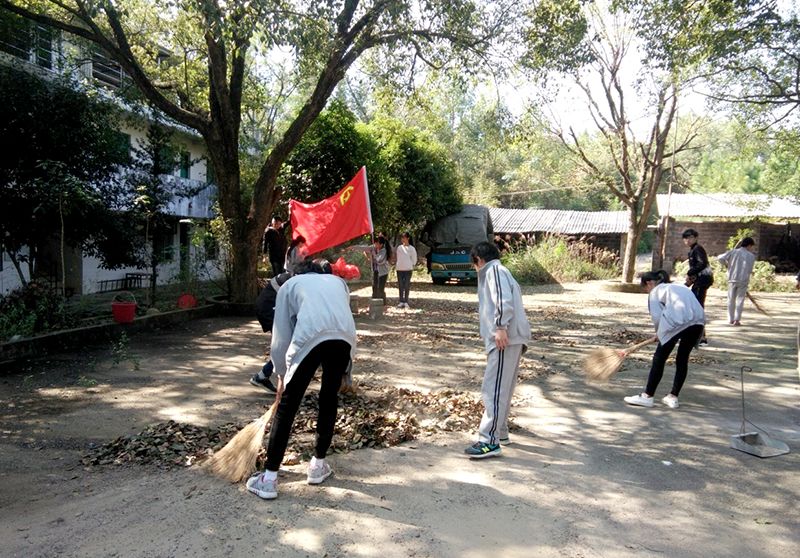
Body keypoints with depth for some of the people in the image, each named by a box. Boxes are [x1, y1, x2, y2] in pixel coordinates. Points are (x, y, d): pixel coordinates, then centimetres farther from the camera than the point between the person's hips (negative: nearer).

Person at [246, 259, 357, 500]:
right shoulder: (337, 281, 37)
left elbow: (281, 336, 25)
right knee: (329, 400, 23)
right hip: (345, 337, 3)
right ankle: (318, 465, 34)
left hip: (310, 338, -3)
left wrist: (281, 375, 36)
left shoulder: (290, 284, 29)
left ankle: (269, 478, 14)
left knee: (287, 407, 8)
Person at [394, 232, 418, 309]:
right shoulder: (399, 247, 9)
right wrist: (395, 265, 7)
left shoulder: (411, 248, 0)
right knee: (400, 285, 5)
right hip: (399, 268, 3)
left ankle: (406, 302, 7)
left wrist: (412, 266, 1)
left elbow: (414, 259, 4)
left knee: (407, 285, 0)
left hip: (408, 269, -3)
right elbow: (396, 257, 15)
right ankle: (401, 301, 12)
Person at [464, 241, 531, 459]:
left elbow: (504, 300, -19)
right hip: (510, 339, 11)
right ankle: (500, 432, 27)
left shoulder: (494, 270, -3)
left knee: (493, 390, -13)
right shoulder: (500, 272, 27)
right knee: (502, 389, 17)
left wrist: (500, 327, -25)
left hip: (505, 338, -11)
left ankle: (489, 441, -14)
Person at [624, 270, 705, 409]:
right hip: (698, 321, 7)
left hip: (677, 322, -7)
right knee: (682, 359, 20)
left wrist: (659, 331, 21)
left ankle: (647, 396, 9)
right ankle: (673, 397, 23)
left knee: (659, 358, 6)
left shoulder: (655, 291, 14)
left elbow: (656, 316, 1)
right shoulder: (680, 286, 33)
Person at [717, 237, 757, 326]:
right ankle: (737, 319, -1)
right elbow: (750, 270, 1)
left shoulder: (733, 252, 0)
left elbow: (721, 258, -9)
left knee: (731, 300, 10)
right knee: (740, 299, 4)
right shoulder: (751, 256, 0)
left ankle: (731, 319, 15)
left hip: (732, 279, 1)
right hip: (743, 280, -1)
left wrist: (726, 264, 9)